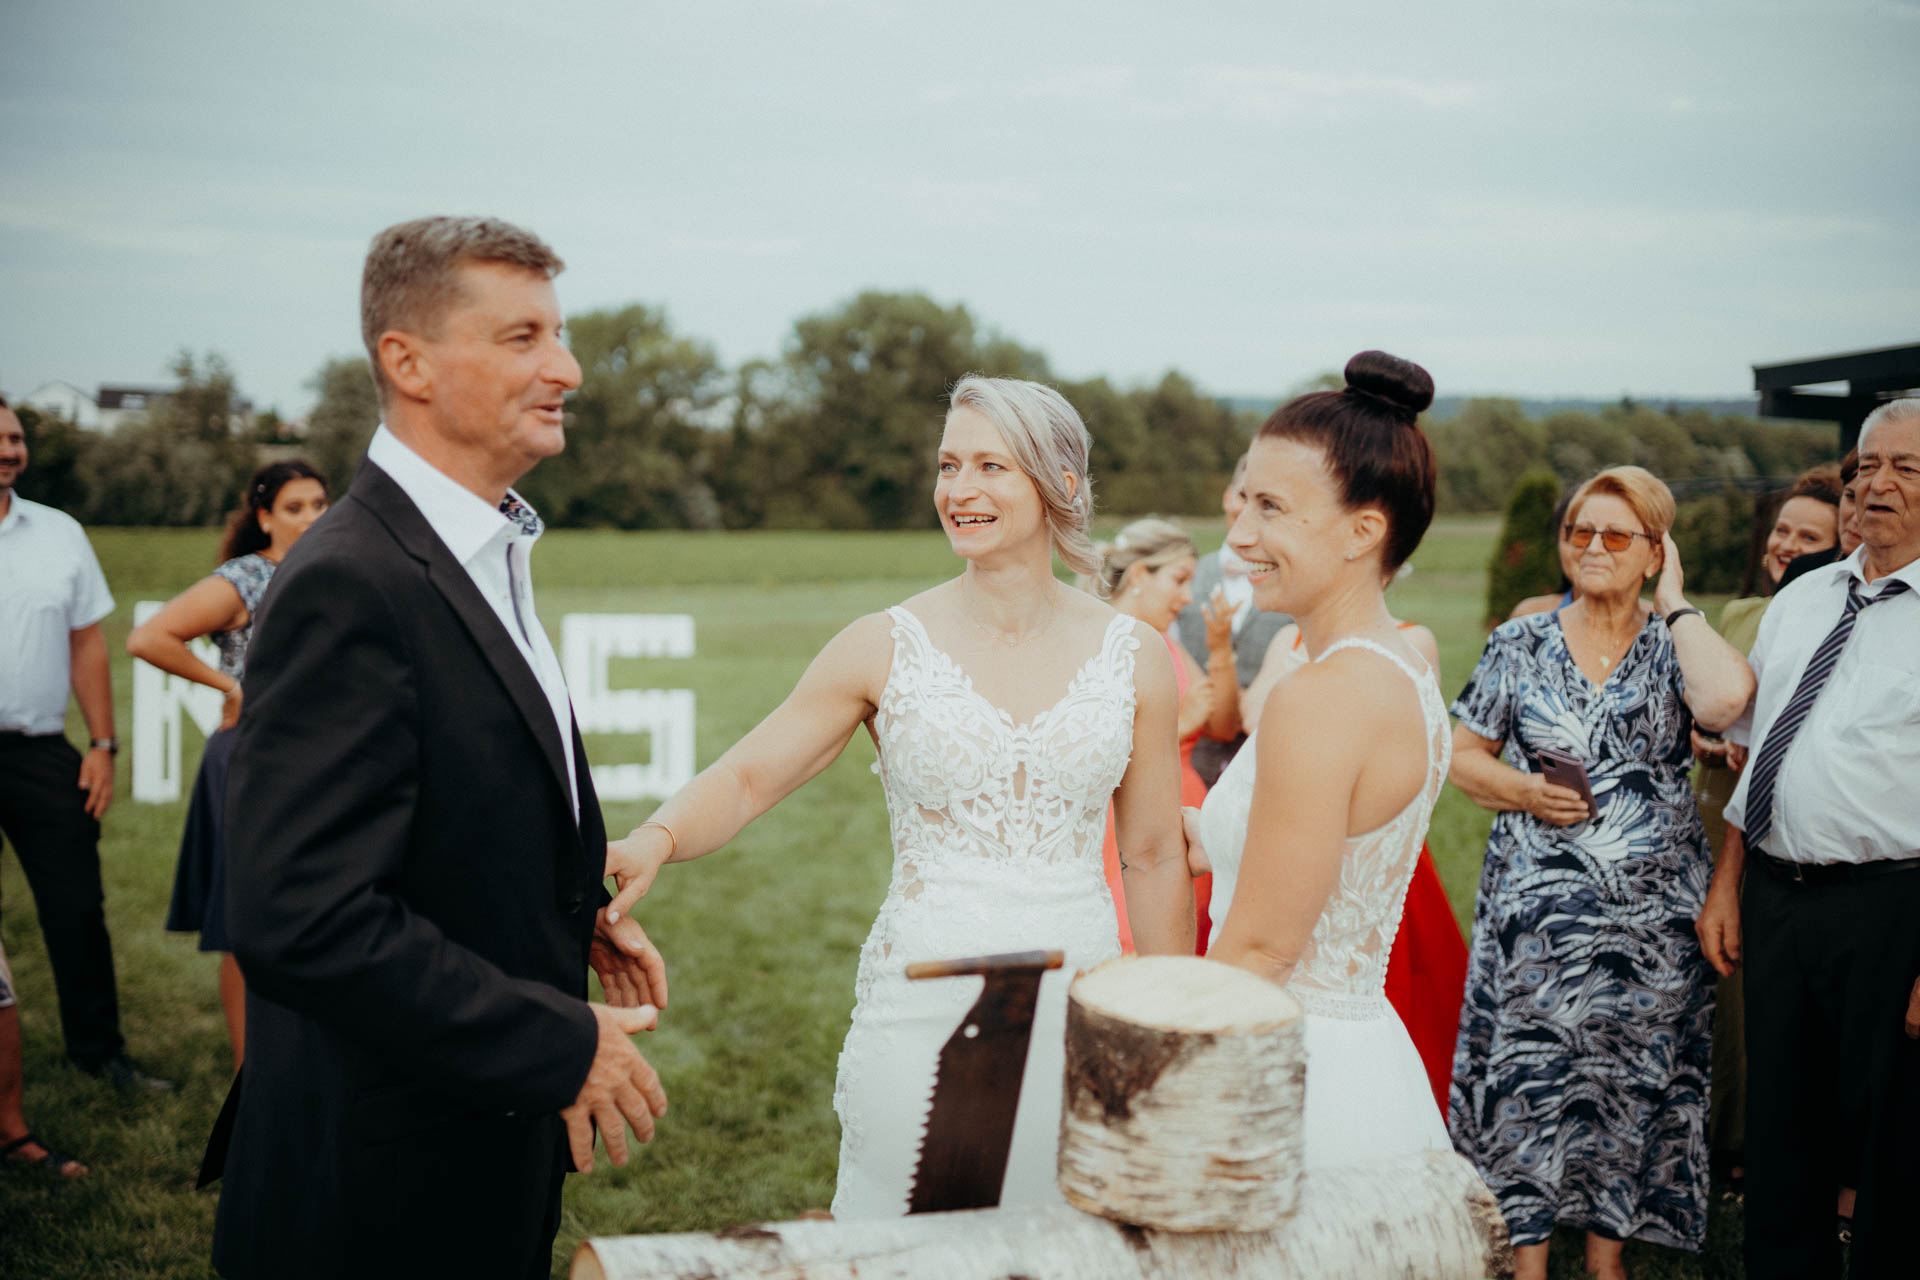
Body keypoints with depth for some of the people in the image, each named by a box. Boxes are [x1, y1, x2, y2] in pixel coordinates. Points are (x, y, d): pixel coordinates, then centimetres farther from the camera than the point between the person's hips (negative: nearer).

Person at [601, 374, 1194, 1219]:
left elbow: (1155, 859, 7)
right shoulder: (886, 648, -3)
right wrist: (655, 841, -27)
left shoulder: (1131, 655, 2)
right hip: (922, 1013, -1)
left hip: (1078, 1009, 2)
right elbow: (745, 777, -6)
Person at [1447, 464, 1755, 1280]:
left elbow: (1725, 700, -23)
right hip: (1536, 910, 0)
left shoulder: (1674, 645, 0)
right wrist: (1520, 791, -13)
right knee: (1530, 1080, 4)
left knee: (1628, 1084, 10)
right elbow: (1459, 753, 6)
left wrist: (1674, 604, -11)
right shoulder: (1521, 645, 3)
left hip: (1650, 915, 0)